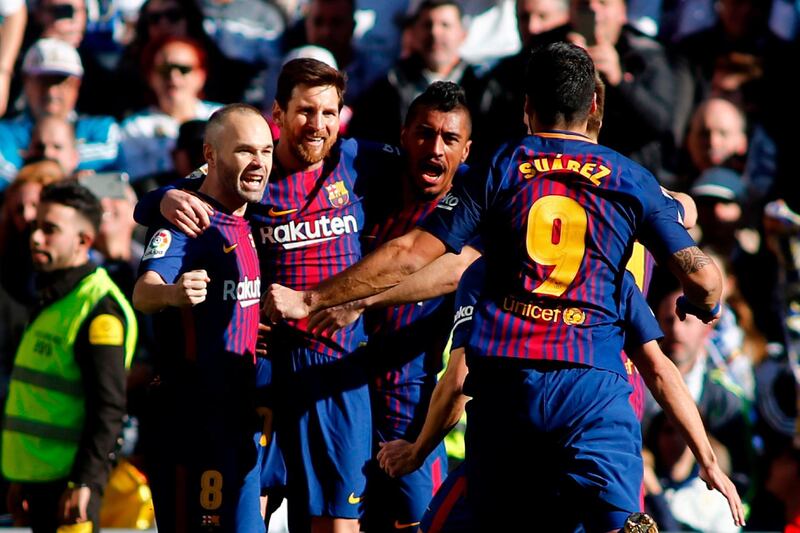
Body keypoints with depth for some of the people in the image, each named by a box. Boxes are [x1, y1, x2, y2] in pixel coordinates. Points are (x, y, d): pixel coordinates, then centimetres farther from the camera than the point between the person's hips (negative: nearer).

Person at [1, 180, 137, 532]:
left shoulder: (99, 310, -13)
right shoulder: (51, 300, 16)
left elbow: (108, 409, -18)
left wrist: (84, 482, -22)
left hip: (70, 484, -9)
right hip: (42, 477, 9)